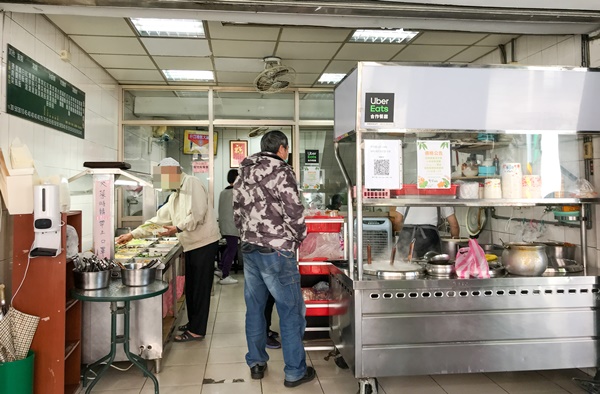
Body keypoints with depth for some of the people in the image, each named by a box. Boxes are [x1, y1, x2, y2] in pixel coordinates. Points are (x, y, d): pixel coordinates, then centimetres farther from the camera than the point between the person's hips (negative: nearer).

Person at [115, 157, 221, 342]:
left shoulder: (191, 183, -11)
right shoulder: (175, 195, 18)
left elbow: (197, 214, -21)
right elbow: (158, 219, 18)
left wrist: (177, 228, -25)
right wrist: (133, 234, 15)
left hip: (204, 243, -9)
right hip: (191, 245, 9)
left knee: (200, 288, -3)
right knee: (191, 287, 16)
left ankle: (197, 330, 5)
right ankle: (192, 323, 29)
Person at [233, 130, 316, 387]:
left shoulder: (243, 174, 11)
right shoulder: (281, 171, -11)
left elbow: (237, 212, 14)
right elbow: (294, 212, -15)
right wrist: (299, 237, 1)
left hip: (249, 249, 7)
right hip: (276, 250, -7)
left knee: (255, 307, 16)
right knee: (291, 311, 3)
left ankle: (256, 363, 27)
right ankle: (295, 372, 11)